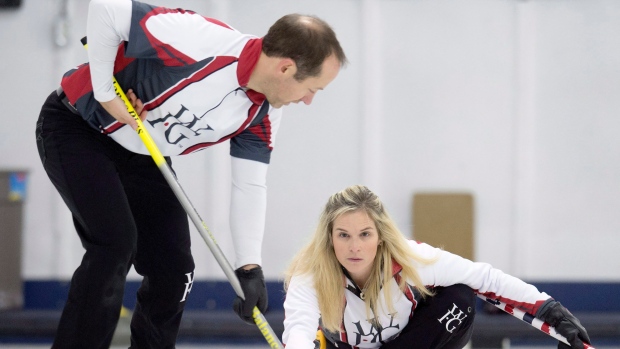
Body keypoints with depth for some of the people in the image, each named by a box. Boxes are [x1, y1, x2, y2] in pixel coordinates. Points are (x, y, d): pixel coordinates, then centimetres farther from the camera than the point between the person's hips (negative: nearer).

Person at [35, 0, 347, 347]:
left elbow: (250, 184, -3)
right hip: (77, 126, -8)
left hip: (142, 158, 8)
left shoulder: (264, 112, -10)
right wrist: (105, 94, -25)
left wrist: (250, 267, -11)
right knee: (115, 244, -24)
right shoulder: (202, 42, -35)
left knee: (173, 269, 3)